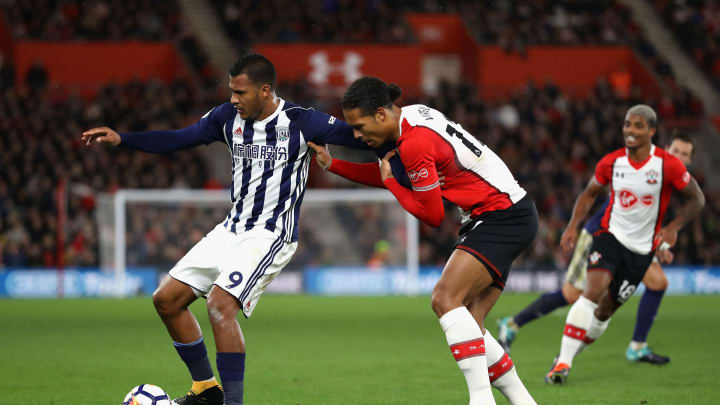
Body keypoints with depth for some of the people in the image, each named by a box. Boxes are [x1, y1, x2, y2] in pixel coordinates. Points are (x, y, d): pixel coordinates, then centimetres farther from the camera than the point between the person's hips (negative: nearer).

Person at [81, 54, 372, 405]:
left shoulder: (302, 122, -14)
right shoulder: (228, 117, 2)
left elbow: (361, 137, -13)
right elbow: (176, 139, 10)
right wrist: (120, 139, 4)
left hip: (271, 235, -7)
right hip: (232, 229, 7)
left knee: (221, 304, -27)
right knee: (167, 299, 5)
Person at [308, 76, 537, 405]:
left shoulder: (415, 143, -23)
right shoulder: (410, 116, 6)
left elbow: (432, 216, -14)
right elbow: (391, 173, 23)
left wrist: (390, 181, -3)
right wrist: (332, 165, 16)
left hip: (504, 216, -10)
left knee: (446, 298, -20)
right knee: (467, 323, 6)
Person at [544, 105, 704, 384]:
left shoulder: (668, 165, -10)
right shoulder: (611, 163, -3)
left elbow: (696, 199, 1)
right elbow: (589, 194, 13)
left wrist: (674, 227, -13)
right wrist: (573, 226, 0)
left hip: (641, 248, 0)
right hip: (610, 235, 0)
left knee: (606, 309, 4)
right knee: (594, 290, -24)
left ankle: (567, 358, 23)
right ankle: (563, 360, -26)